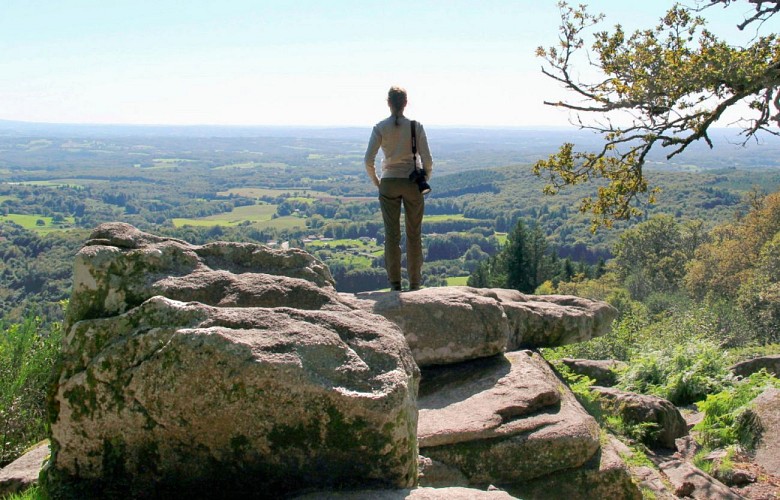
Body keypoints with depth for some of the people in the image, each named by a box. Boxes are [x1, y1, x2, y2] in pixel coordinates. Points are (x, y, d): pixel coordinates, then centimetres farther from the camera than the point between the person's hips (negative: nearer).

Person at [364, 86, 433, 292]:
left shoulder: (380, 127, -3)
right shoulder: (416, 126, -4)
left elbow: (368, 159, -8)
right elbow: (427, 159, -7)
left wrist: (376, 181, 6)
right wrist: (425, 180, 9)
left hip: (389, 183, 0)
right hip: (412, 183, 0)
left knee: (391, 234, 6)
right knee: (414, 234, 9)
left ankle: (394, 282, 6)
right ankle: (415, 282, 13)